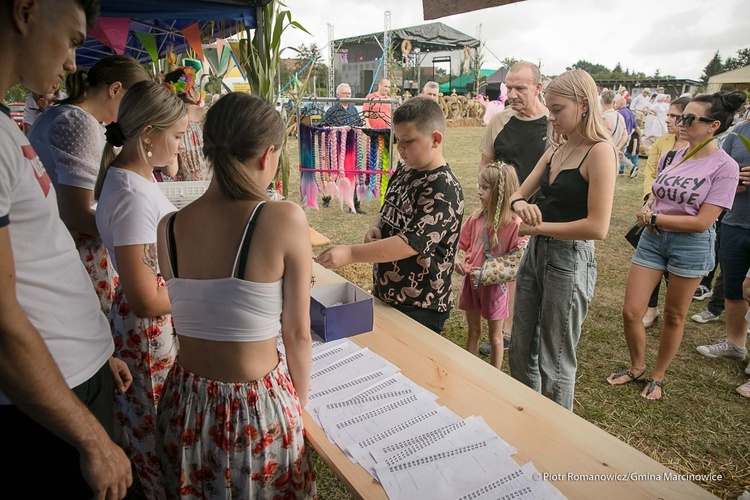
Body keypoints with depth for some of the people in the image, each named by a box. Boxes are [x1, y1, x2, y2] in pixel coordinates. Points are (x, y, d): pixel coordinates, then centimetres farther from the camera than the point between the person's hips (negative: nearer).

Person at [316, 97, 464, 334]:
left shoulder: (444, 189, -21)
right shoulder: (403, 170, 3)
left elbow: (410, 243, -28)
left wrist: (350, 253, -32)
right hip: (384, 296, 8)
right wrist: (375, 226, -5)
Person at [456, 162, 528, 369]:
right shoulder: (477, 217, -2)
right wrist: (459, 262, -9)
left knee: (495, 336, 13)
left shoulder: (515, 224, -18)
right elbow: (462, 244, 10)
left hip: (494, 285, -5)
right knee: (473, 331, 18)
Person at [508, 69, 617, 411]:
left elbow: (597, 226, -22)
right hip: (535, 253, 8)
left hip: (570, 260, -8)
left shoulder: (599, 151, -14)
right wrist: (521, 205, -13)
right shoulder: (556, 150, 10)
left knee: (554, 363, 7)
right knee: (520, 350, 18)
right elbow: (519, 194, 11)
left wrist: (539, 227, -14)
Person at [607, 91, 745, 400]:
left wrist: (652, 217, -15)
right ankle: (637, 368, 28)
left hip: (691, 245, -4)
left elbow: (702, 222, -17)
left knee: (674, 317, 12)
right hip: (652, 239, 5)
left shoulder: (724, 167, -12)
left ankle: (657, 376, 32)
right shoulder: (670, 157, 3)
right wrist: (647, 208, -5)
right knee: (631, 312, 3)